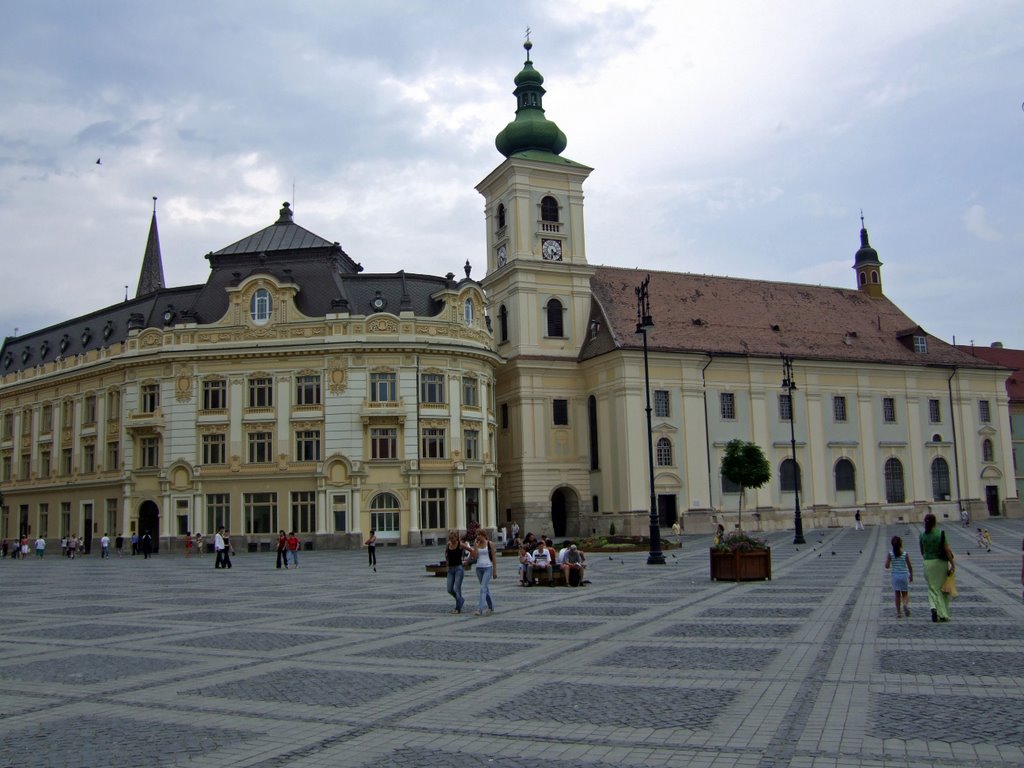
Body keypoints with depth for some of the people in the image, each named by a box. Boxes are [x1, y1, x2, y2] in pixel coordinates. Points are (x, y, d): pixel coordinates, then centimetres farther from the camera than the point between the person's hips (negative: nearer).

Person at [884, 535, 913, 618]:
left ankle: (898, 612, 8)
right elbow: (910, 567, -1)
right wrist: (911, 576, 14)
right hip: (904, 575, -1)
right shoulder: (905, 554, -7)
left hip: (895, 576, 1)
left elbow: (887, 566, -9)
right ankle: (905, 604, -21)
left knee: (897, 595, 10)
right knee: (905, 594, 9)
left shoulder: (890, 554, -6)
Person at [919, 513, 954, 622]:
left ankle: (934, 606, -17)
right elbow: (947, 550, -12)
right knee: (943, 588, 11)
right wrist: (952, 565, -6)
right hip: (941, 562, -2)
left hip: (928, 563, 2)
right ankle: (943, 614, 14)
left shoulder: (922, 536, 0)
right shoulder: (940, 534, -11)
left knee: (932, 588, 9)